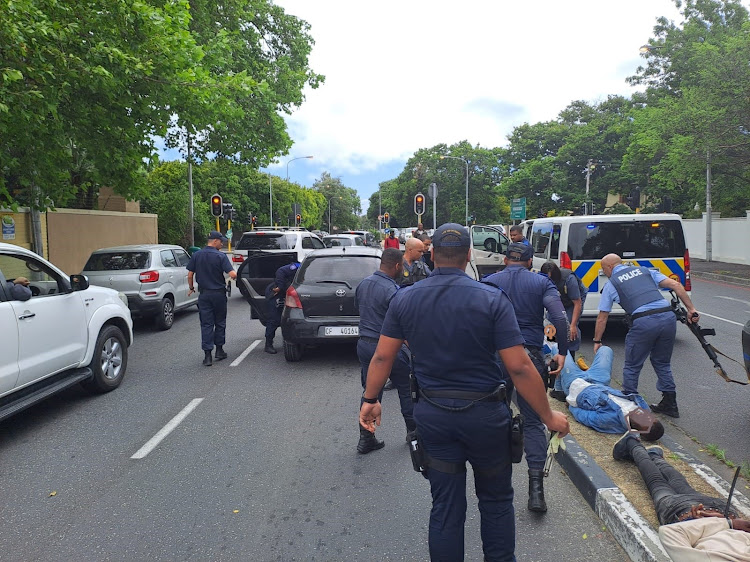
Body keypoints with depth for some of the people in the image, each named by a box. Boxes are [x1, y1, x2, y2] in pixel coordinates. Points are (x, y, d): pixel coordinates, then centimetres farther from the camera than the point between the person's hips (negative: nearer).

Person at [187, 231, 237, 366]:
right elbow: (232, 274, -18)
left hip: (204, 294, 2)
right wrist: (236, 275, 4)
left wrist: (191, 288, 17)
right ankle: (219, 350, 22)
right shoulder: (221, 256, -11)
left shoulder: (196, 255, 0)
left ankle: (207, 355, 0)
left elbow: (190, 275, 2)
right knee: (220, 323, 14)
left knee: (206, 324, 4)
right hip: (219, 293, -2)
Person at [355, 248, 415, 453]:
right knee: (406, 390, 13)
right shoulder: (393, 290, -21)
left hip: (364, 343, 7)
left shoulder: (363, 284, 4)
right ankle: (413, 430, 27)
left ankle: (366, 438, 15)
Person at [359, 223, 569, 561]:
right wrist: (549, 416, -4)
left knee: (445, 506, 14)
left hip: (433, 414, 2)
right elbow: (519, 367, -15)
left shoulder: (404, 299, -4)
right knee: (496, 501, 20)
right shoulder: (492, 299, -13)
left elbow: (382, 357, 0)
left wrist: (370, 400, 14)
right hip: (484, 413, -2)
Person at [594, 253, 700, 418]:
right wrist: (691, 309, 12)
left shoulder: (611, 284, 14)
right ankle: (670, 404, 27)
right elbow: (676, 285, 12)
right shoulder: (645, 271, 24)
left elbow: (602, 318, 16)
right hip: (668, 317, 5)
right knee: (662, 363, 23)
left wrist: (597, 341, 27)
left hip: (644, 322, -5)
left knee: (632, 367, 13)